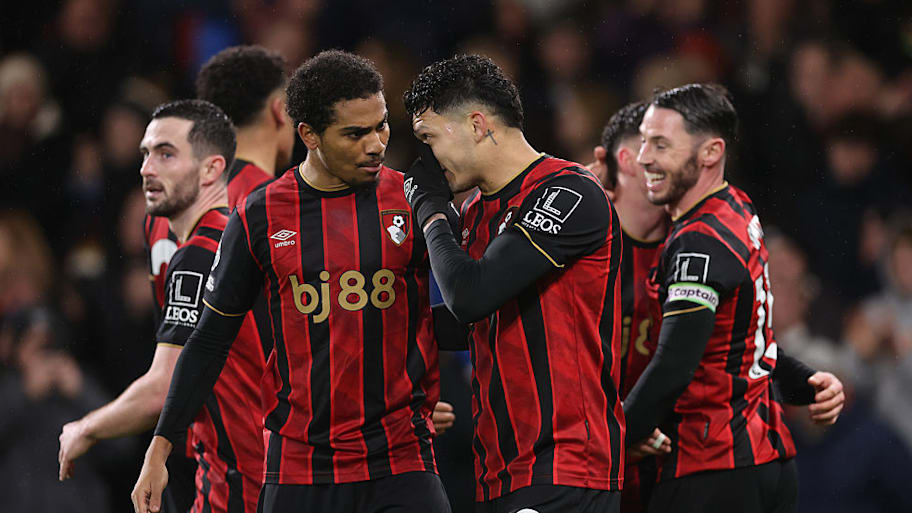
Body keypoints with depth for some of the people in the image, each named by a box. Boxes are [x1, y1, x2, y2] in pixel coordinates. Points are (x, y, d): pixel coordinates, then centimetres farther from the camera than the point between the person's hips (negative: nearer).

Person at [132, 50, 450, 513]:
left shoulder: (411, 202, 1)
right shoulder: (259, 217, 1)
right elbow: (211, 339, 8)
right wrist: (159, 449, 5)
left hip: (400, 459, 0)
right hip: (298, 468, 0)